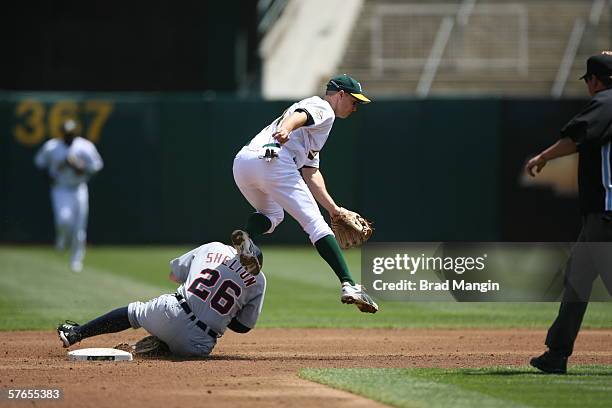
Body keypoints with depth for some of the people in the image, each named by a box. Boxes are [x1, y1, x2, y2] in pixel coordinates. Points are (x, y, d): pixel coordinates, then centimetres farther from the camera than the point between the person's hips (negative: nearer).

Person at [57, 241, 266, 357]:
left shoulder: (214, 249, 9)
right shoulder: (258, 280, 6)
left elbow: (174, 274, 16)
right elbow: (244, 326, 9)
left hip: (170, 313, 3)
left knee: (134, 311, 29)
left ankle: (76, 333, 26)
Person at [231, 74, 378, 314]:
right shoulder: (322, 108, 9)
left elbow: (310, 173, 33)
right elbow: (300, 116, -15)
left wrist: (333, 208, 27)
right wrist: (285, 129, -37)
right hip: (272, 159, -9)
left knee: (272, 214, 31)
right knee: (315, 223, -6)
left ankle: (246, 237, -3)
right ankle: (349, 285, -14)